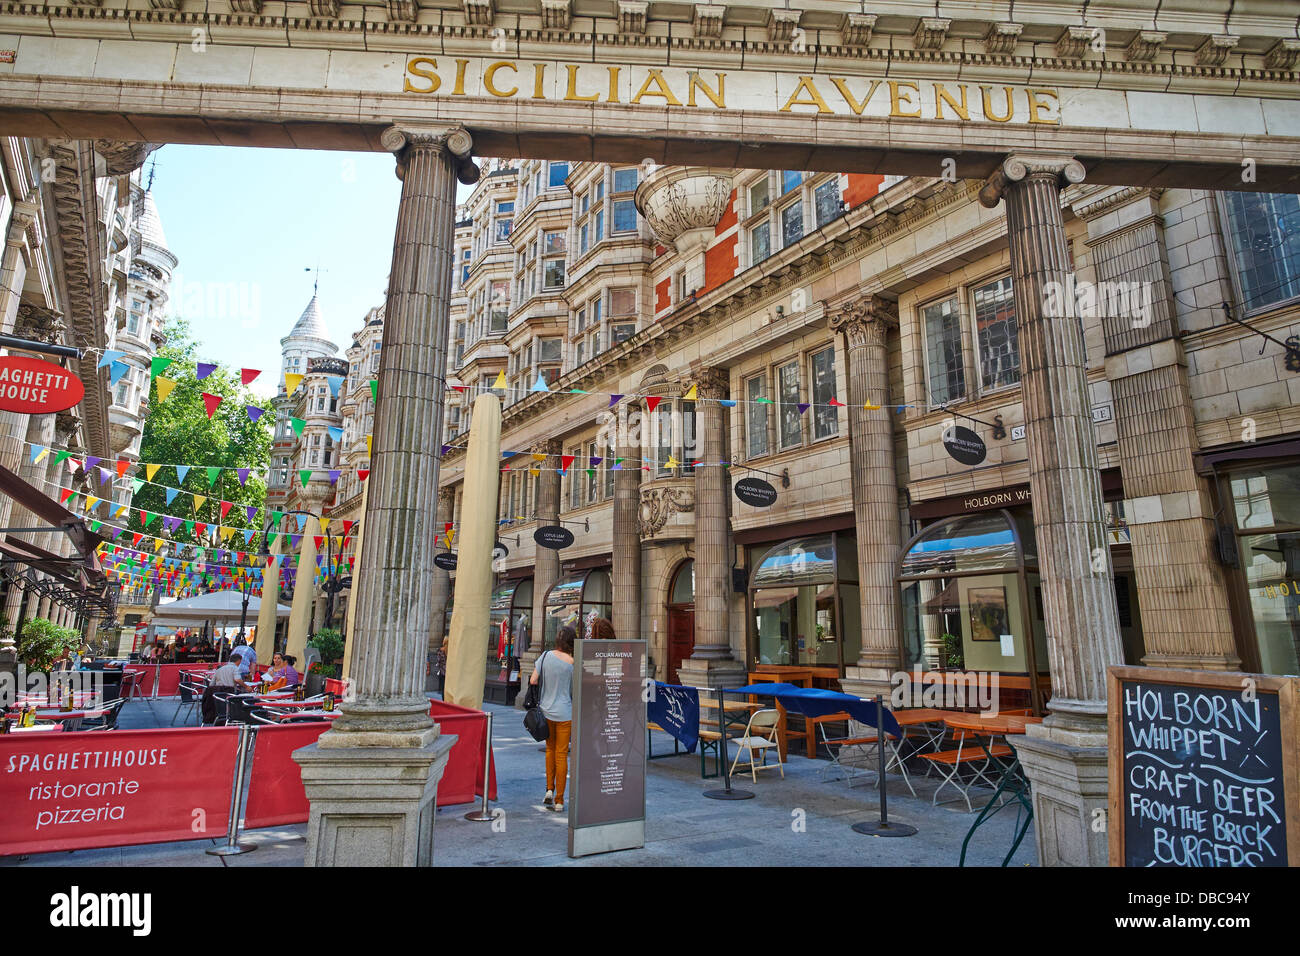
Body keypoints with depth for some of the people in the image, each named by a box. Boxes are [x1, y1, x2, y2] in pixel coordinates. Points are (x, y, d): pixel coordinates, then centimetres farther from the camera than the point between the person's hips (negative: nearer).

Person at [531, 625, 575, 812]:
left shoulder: (546, 656, -5)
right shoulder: (572, 663, -13)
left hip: (546, 711, 3)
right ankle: (559, 800, 12)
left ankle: (549, 790, 17)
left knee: (550, 749, 22)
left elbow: (533, 681, -4)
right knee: (561, 755, 6)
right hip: (564, 714, -3)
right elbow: (575, 692, -7)